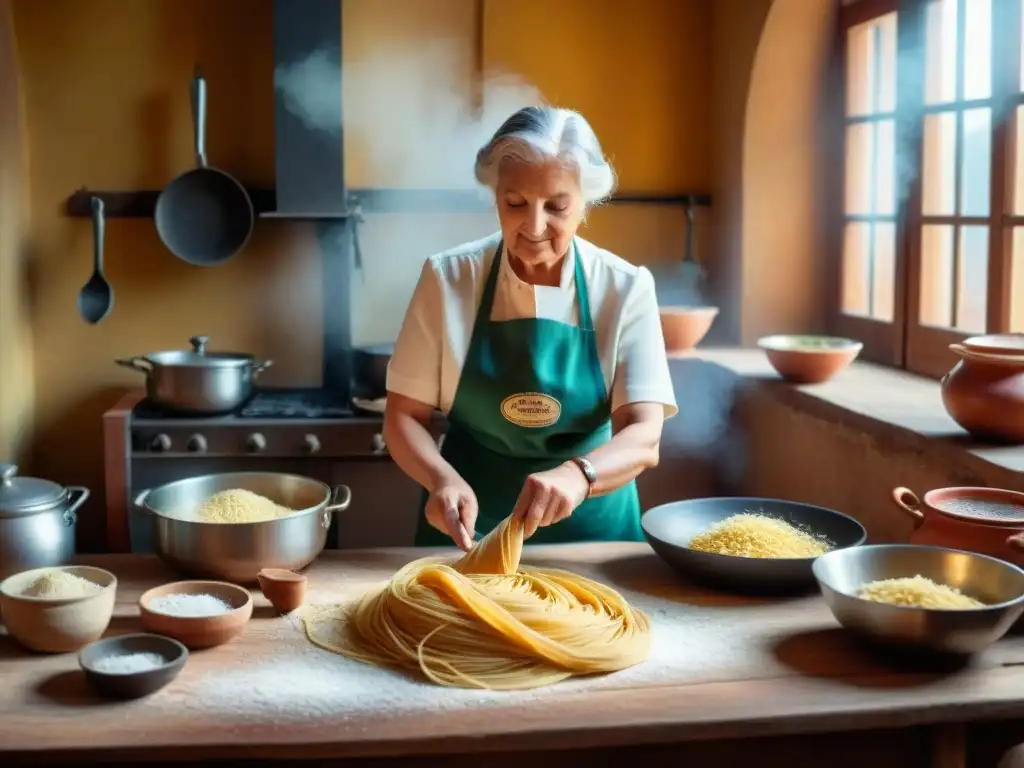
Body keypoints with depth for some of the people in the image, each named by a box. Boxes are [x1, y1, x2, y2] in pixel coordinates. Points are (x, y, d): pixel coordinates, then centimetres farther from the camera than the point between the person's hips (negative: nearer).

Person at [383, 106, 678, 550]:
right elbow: (404, 417, -3)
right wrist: (442, 479, -23)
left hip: (590, 529, 0)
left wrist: (578, 474, -34)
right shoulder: (447, 278, -6)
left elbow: (643, 438, -14)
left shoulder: (625, 289, -7)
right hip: (466, 530, 0)